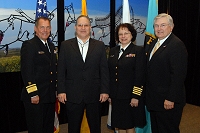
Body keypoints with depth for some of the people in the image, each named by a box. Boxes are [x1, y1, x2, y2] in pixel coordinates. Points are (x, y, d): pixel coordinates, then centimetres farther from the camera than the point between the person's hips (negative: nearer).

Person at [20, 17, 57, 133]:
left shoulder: (51, 46, 14)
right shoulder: (29, 45, -11)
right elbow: (26, 72, -17)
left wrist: (56, 90, 13)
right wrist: (32, 94, -20)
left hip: (50, 97, 8)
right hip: (35, 97, -7)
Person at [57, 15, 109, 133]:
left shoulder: (99, 45, 5)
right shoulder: (66, 45, 4)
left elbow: (104, 70, 3)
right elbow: (61, 70, 1)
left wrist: (105, 91, -3)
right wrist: (61, 91, -5)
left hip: (94, 95, 1)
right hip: (73, 95, 0)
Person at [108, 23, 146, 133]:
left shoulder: (138, 51, -5)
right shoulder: (113, 51, 11)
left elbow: (140, 75, -10)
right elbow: (109, 73, 12)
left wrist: (136, 96, -14)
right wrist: (109, 94, 9)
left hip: (130, 96, -5)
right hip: (116, 96, 5)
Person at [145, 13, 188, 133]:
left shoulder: (177, 45, -16)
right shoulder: (155, 43, 13)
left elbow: (178, 75, -21)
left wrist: (171, 99, -22)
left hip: (168, 101, -9)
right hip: (154, 100, 9)